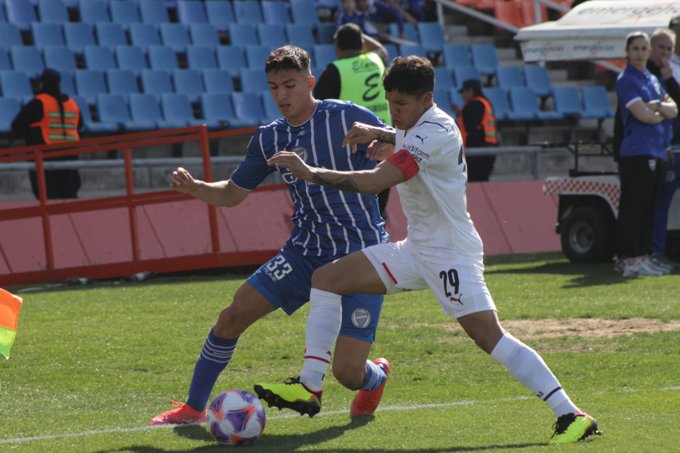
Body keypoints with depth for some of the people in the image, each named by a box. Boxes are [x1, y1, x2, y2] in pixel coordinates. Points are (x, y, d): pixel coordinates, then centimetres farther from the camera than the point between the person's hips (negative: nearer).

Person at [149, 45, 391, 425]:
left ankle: (376, 377, 26)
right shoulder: (269, 139, 6)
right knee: (235, 313, -7)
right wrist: (193, 187, -4)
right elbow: (233, 193, 17)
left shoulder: (349, 118, -11)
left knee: (348, 372, -13)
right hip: (305, 251, 5)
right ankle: (193, 407, 10)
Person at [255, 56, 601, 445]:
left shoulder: (434, 133, -23)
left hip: (451, 253, -10)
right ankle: (310, 387, 3)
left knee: (490, 336, -20)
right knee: (326, 278, 4)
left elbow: (375, 182, -30)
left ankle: (572, 416, -18)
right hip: (417, 249, 10)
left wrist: (310, 172, -24)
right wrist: (379, 135, 9)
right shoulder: (419, 124, 7)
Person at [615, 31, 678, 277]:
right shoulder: (626, 80, -6)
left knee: (648, 209, 11)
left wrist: (659, 105, -11)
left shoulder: (654, 79, 19)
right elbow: (643, 115, -15)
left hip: (657, 153, 8)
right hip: (636, 153, -8)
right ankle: (630, 260, -11)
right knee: (633, 208, -9)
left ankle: (643, 257, 16)